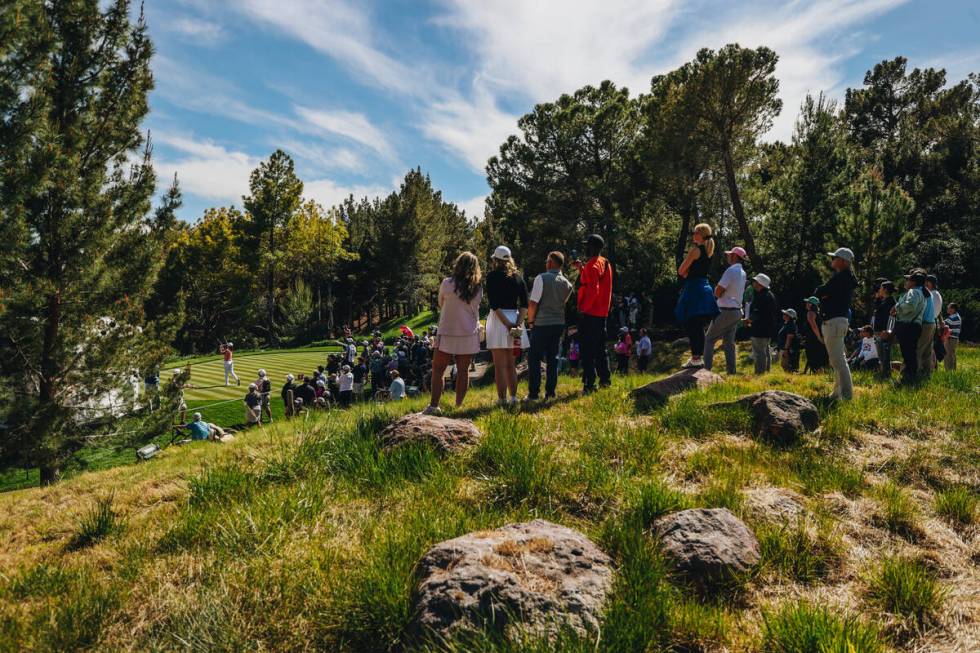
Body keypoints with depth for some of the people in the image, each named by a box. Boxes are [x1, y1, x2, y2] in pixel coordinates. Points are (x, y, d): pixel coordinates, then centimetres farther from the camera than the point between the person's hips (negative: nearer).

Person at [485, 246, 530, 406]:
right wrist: (519, 322, -3)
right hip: (515, 318, 5)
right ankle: (513, 397, 18)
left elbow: (493, 303, -13)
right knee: (511, 364, 16)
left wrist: (506, 322, -13)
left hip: (498, 318, -5)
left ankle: (502, 399, 1)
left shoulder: (492, 276, -4)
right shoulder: (518, 276, 10)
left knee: (500, 365, 0)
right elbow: (525, 302, 3)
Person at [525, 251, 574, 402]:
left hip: (542, 324, -5)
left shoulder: (542, 278, -12)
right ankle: (550, 392, 13)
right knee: (553, 358, 12)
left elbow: (533, 303, -13)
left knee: (534, 359, 2)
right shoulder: (567, 283, 6)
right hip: (559, 323, 5)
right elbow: (564, 304, 12)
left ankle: (533, 394, 0)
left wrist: (530, 321, -1)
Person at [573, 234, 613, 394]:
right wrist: (581, 270, 17)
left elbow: (592, 290, -23)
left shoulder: (592, 265, -14)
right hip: (602, 313, 9)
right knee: (600, 348, 18)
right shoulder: (606, 264, 13)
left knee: (586, 350, -6)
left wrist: (583, 308, -15)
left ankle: (589, 385, -8)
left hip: (589, 313, -9)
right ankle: (605, 379, 23)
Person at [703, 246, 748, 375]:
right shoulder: (742, 273, 12)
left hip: (726, 311, -8)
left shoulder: (730, 270, -16)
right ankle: (731, 371, 9)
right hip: (737, 311, 8)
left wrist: (716, 288, 2)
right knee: (729, 342, 11)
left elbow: (718, 292, -18)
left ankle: (706, 368, -6)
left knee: (709, 338, -1)